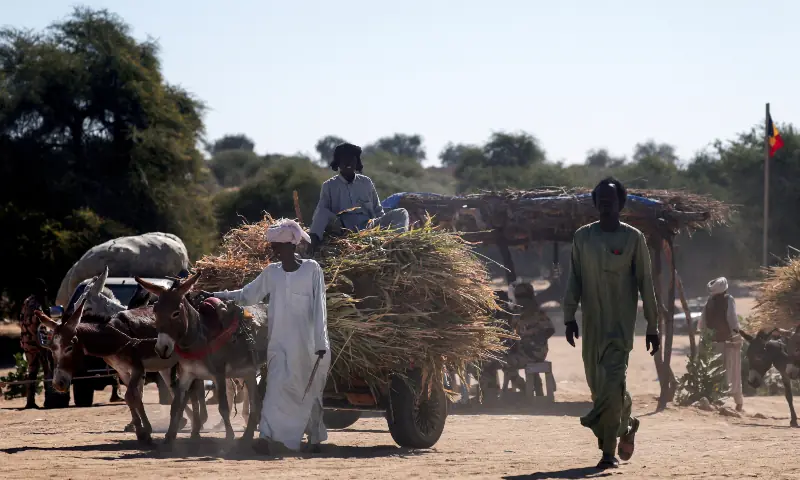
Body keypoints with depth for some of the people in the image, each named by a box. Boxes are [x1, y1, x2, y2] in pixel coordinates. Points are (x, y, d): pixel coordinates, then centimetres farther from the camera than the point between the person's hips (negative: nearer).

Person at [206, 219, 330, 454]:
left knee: (311, 391, 3)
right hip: (280, 344, 3)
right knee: (277, 387, -10)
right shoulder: (271, 273, 8)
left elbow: (319, 307, -5)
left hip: (308, 345, -3)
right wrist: (215, 295, 7)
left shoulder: (312, 269, -3)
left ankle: (315, 437, 17)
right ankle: (266, 435, -16)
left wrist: (321, 342, -9)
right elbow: (246, 296, 15)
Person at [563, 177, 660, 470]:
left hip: (621, 323, -4)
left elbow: (646, 284, 0)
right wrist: (569, 316, 0)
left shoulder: (633, 238, -1)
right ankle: (626, 424, 32)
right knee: (596, 382, 8)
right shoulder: (583, 236, 7)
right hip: (592, 322, 4)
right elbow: (574, 279, 9)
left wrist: (652, 327, -1)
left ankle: (608, 451, -10)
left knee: (612, 382, -15)